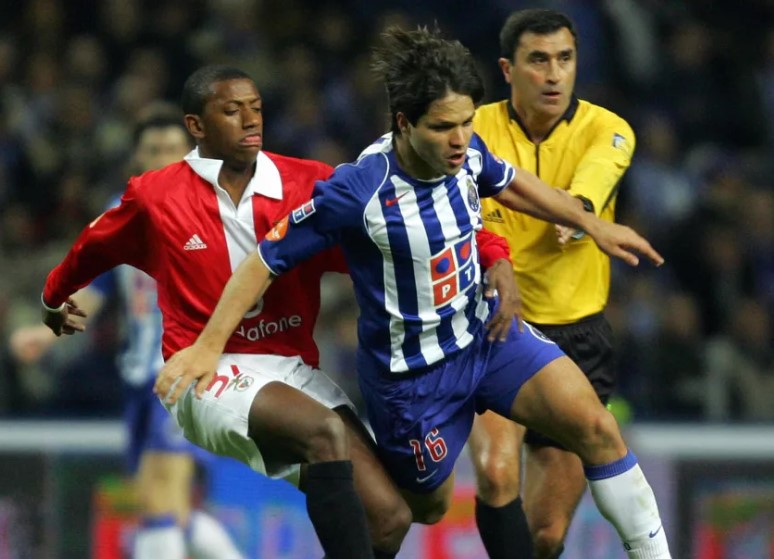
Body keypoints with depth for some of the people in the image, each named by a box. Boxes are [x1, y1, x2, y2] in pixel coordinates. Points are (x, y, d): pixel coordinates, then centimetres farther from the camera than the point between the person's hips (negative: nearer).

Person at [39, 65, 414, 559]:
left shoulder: (311, 185, 1)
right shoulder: (155, 198, 1)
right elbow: (93, 249, 22)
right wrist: (55, 297, 41)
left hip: (296, 371, 4)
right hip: (210, 378, -4)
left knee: (390, 517, -14)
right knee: (328, 431, -34)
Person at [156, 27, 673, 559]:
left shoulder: (467, 153, -13)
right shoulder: (357, 192, -30)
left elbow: (512, 184, 14)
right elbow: (266, 260, -20)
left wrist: (591, 223, 15)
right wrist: (208, 346, -22)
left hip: (485, 331, 5)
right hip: (411, 370, -5)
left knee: (594, 426, -12)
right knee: (427, 506, 13)